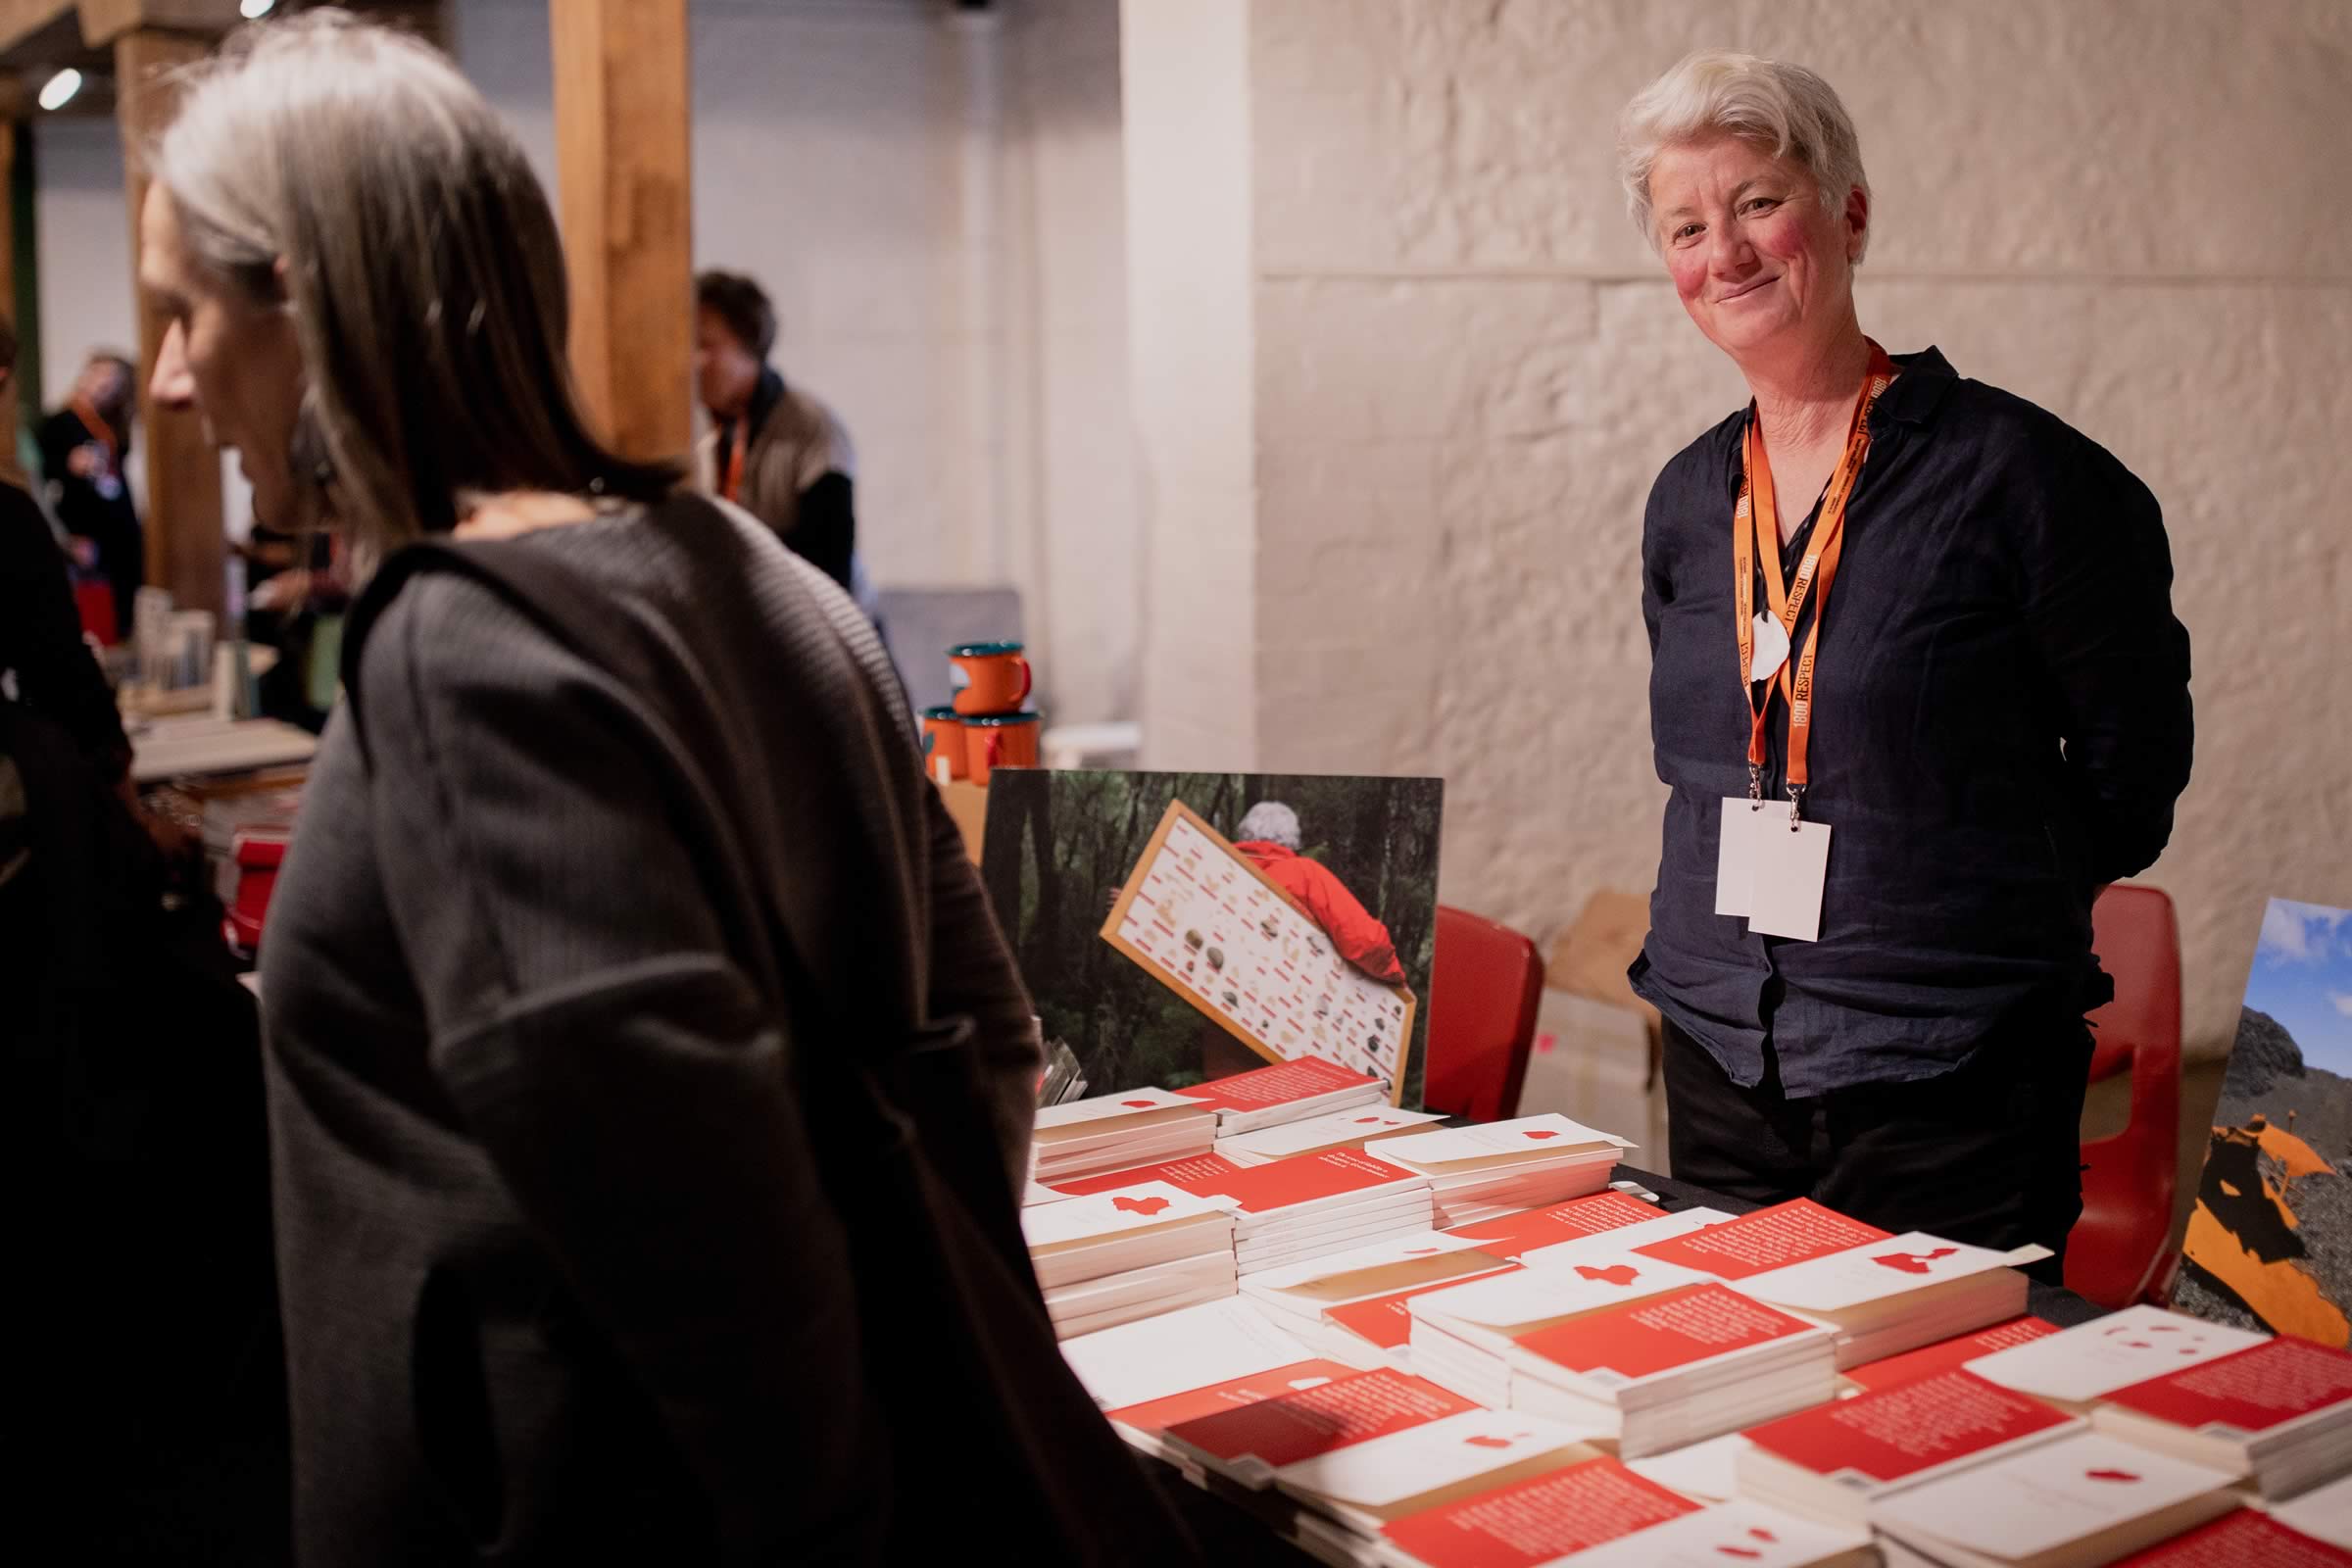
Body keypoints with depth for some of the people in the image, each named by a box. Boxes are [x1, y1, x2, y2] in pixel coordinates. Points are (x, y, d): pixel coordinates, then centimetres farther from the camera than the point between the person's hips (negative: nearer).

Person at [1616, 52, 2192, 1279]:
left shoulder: (2008, 468, -9)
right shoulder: (1687, 501, 8)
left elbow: (2131, 762, -3)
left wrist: (1961, 906, 0)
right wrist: (1759, 903, 9)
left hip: (1948, 1083, -5)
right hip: (1718, 1057, 5)